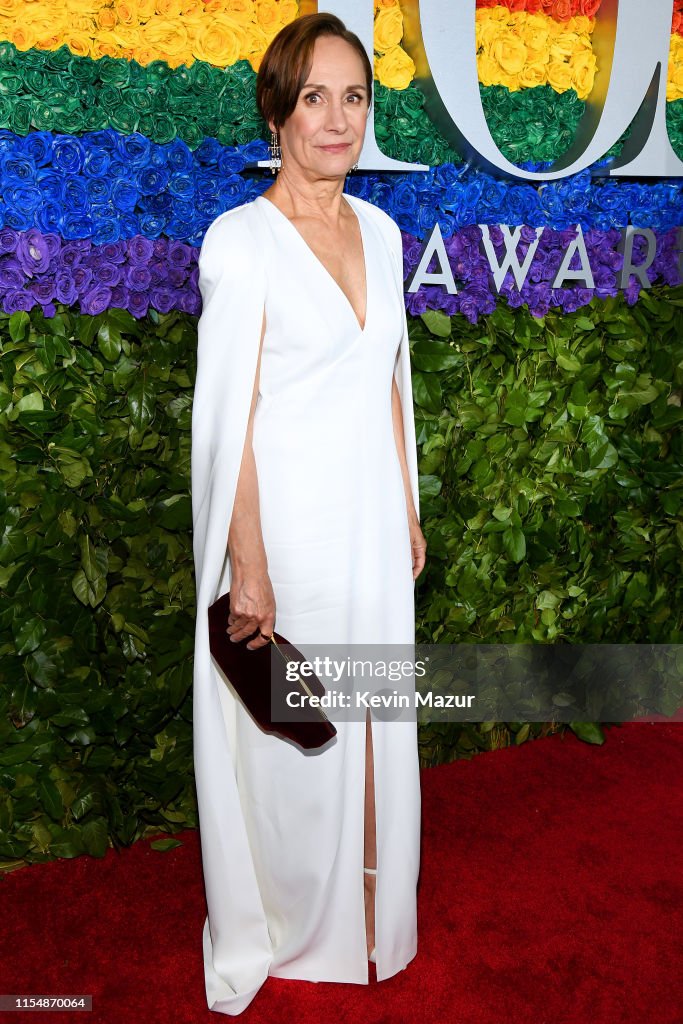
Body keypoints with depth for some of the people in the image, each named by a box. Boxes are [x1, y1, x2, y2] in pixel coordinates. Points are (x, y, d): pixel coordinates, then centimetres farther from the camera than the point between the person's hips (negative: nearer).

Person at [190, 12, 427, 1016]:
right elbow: (229, 417, -15)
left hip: (373, 522, 6)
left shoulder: (380, 230, 8)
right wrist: (248, 566, -16)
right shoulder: (241, 239, -12)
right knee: (288, 731, 10)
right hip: (287, 527, -6)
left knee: (372, 724, 17)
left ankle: (368, 913, 42)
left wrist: (409, 512, 14)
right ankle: (283, 925, 37)